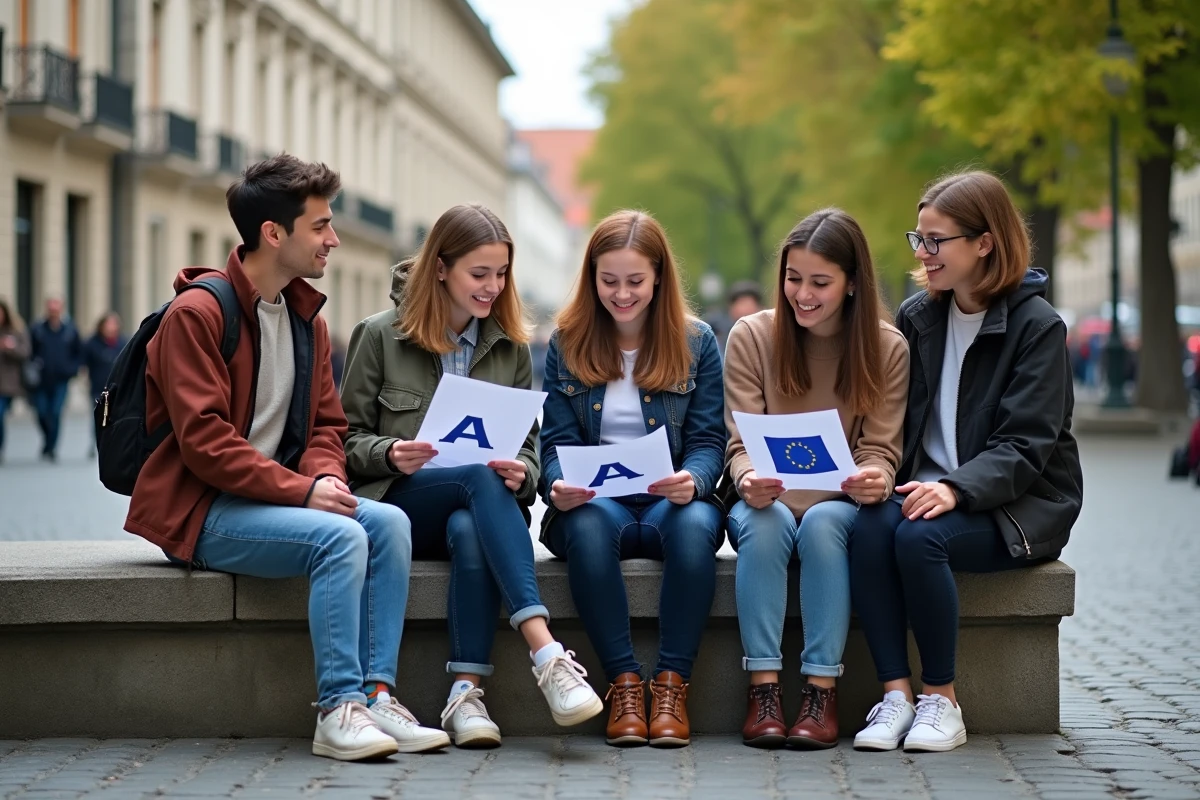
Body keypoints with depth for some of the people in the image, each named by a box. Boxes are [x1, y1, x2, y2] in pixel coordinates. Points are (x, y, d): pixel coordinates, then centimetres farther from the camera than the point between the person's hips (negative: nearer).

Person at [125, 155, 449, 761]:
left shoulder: (307, 320, 14)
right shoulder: (197, 313, -12)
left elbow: (326, 426, 16)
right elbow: (203, 442, -19)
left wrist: (327, 478, -7)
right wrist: (302, 490, -23)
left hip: (277, 498, 8)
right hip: (198, 512, -7)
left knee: (389, 522, -17)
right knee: (341, 536, -29)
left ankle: (375, 693, -20)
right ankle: (338, 710, -26)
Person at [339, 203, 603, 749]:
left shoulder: (511, 347, 14)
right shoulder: (380, 336, 4)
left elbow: (528, 447, 13)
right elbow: (347, 438, 5)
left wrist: (521, 473, -11)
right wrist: (390, 454, -16)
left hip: (483, 508, 2)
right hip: (397, 506, -2)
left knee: (469, 530, -37)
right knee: (479, 476, -36)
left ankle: (466, 692, -40)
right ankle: (546, 653, -48)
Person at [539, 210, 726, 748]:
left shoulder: (696, 343, 7)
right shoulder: (566, 344, 8)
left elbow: (708, 440, 2)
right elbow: (557, 441, 3)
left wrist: (692, 481, -22)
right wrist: (558, 488, -20)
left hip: (670, 503, 0)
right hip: (594, 502, 0)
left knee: (695, 522, -36)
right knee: (589, 522, -37)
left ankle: (672, 683, -28)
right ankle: (623, 682, -29)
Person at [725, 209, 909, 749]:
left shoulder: (886, 349, -2)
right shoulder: (752, 336, -2)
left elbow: (880, 449, -5)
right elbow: (740, 443, -5)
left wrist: (875, 480, -30)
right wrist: (749, 480, -29)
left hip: (839, 505, 0)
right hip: (768, 501, 0)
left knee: (822, 523, -35)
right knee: (767, 521, -35)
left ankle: (822, 691, -33)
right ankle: (763, 689, -33)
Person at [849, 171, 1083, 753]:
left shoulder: (1036, 325, -6)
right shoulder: (916, 317, 11)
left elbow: (1024, 447, -14)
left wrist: (957, 488, -30)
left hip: (1018, 504, -4)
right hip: (925, 491, 4)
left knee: (920, 536, -33)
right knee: (869, 526, -29)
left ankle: (940, 698, -18)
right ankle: (895, 693, -26)